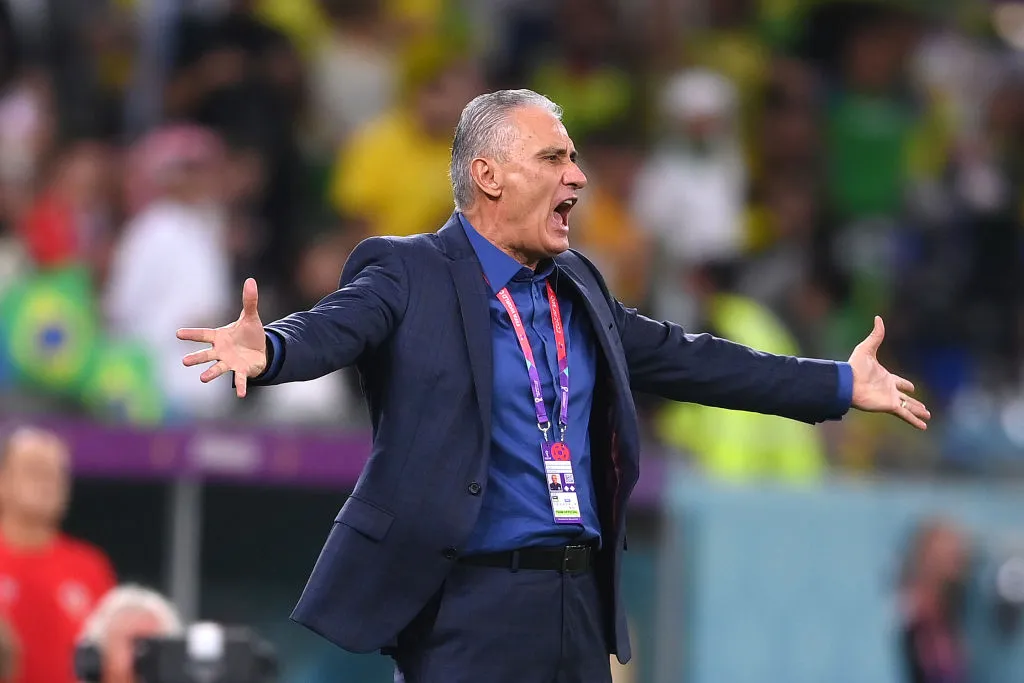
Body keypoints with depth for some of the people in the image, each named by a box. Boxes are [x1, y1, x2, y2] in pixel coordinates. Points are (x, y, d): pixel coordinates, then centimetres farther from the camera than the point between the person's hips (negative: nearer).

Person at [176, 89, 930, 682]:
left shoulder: (577, 286, 15)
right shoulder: (409, 275, -6)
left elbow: (685, 358, 22)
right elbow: (333, 328, -23)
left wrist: (839, 385, 25)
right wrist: (266, 349, -47)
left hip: (579, 604, 7)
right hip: (469, 607, -7)